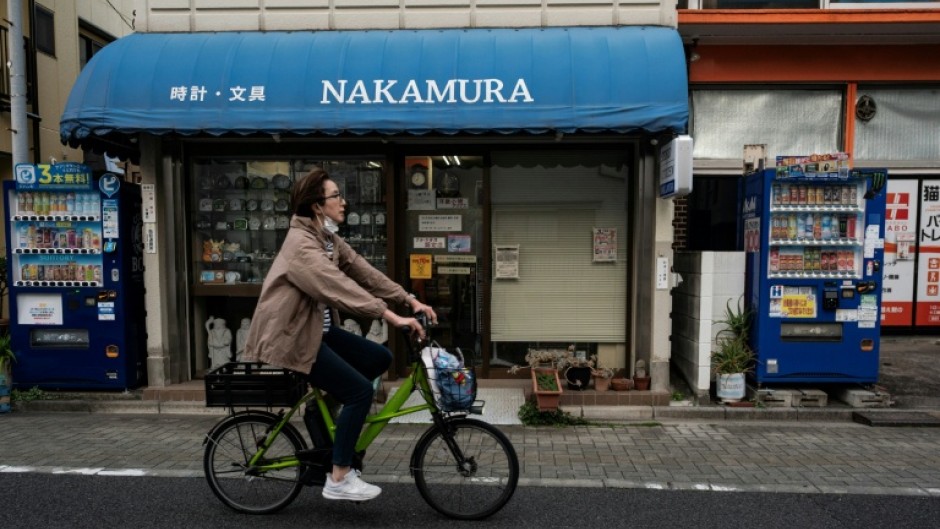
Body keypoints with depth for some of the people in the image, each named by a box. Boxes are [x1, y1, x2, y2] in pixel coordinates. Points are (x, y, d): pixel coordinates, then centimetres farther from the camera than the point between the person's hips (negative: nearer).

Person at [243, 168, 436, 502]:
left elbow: (365, 273, 2)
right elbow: (338, 286, -34)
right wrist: (391, 317, -40)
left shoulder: (328, 239, 9)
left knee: (380, 357, 3)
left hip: (317, 329, 9)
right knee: (360, 390, -13)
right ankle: (339, 480, 0)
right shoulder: (301, 243, -21)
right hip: (291, 336, -9)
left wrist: (410, 301, -6)